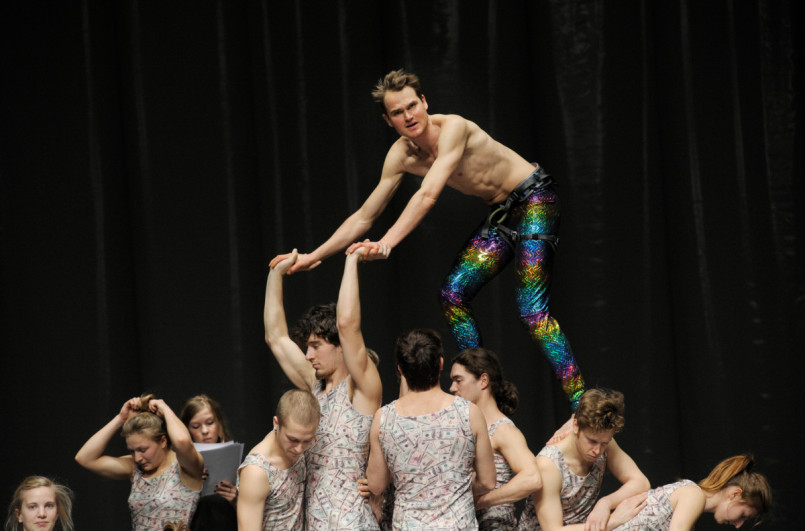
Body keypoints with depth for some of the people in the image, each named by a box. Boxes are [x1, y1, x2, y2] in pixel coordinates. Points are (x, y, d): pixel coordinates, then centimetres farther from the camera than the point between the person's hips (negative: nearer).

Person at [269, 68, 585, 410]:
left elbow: (428, 196, -36)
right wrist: (313, 257, 0)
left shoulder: (453, 128, -26)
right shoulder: (401, 155, -4)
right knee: (453, 294, 2)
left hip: (534, 200, -8)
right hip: (501, 215, 8)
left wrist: (387, 243, -45)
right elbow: (364, 216, 3)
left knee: (532, 310, -20)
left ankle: (581, 404, -23)